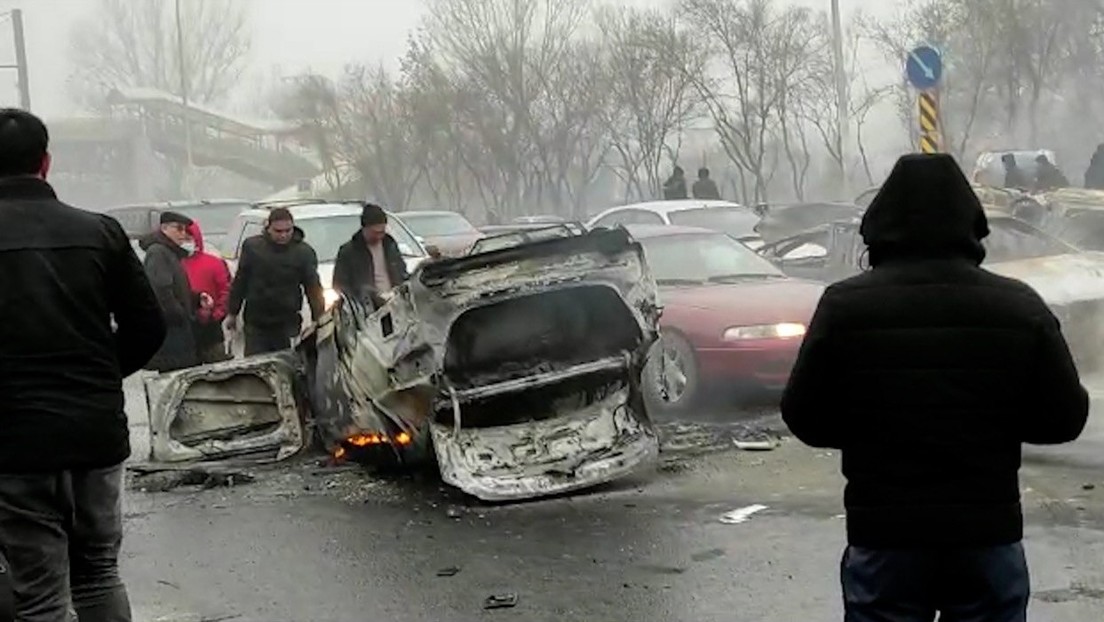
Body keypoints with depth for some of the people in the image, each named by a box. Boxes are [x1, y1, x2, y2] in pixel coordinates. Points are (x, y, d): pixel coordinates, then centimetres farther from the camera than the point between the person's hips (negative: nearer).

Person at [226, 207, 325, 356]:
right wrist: (232, 313, 9)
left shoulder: (304, 252, -5)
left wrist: (318, 320, -6)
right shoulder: (252, 246, -1)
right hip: (255, 323, 1)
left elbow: (313, 288, -2)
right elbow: (240, 282, 7)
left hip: (287, 325, -1)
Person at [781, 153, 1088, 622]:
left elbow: (805, 419, -4)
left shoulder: (844, 306, -10)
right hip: (989, 533, 1)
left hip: (883, 535, -1)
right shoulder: (1020, 307, -6)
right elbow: (1064, 418, -1)